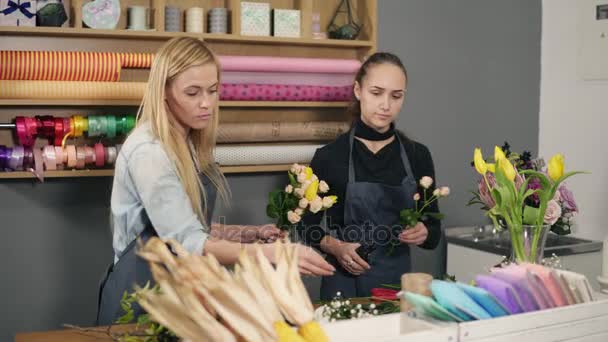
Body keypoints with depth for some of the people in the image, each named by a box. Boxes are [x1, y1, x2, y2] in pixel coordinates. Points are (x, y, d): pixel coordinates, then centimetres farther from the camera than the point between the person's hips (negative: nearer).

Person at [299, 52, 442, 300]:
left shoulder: (418, 156, 0)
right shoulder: (329, 156, -7)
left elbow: (434, 230, 5)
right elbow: (307, 225, 2)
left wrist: (424, 233, -16)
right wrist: (334, 246, -16)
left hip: (398, 281, 2)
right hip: (345, 283, -2)